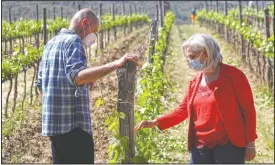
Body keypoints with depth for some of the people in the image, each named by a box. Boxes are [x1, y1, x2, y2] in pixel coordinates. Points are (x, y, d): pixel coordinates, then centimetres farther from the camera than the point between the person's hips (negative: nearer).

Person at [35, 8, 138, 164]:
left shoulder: (51, 43, 18)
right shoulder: (73, 41, -9)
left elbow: (41, 84, 23)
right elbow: (77, 76, -28)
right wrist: (115, 64, -35)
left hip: (54, 121, 9)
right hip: (73, 123, -9)